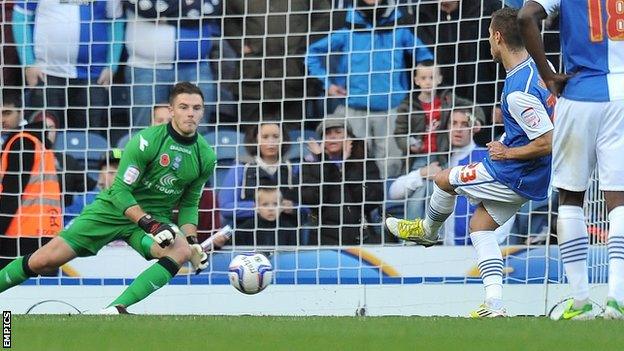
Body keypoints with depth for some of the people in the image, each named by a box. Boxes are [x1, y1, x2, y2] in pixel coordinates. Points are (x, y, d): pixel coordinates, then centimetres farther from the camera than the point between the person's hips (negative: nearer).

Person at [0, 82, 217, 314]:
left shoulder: (206, 156, -1)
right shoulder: (147, 141, -16)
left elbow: (189, 204, 13)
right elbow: (121, 191, -16)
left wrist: (192, 240, -2)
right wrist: (149, 224, -27)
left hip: (156, 217, 3)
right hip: (114, 209, -3)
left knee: (183, 251, -32)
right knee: (44, 260, -12)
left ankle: (116, 309, -36)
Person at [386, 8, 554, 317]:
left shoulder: (518, 93, -29)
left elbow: (548, 143, -30)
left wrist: (507, 153, -16)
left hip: (513, 175, -9)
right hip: (536, 176, 9)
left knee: (444, 179, 12)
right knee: (480, 225, 15)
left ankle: (428, 229, 43)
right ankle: (494, 305, 5)